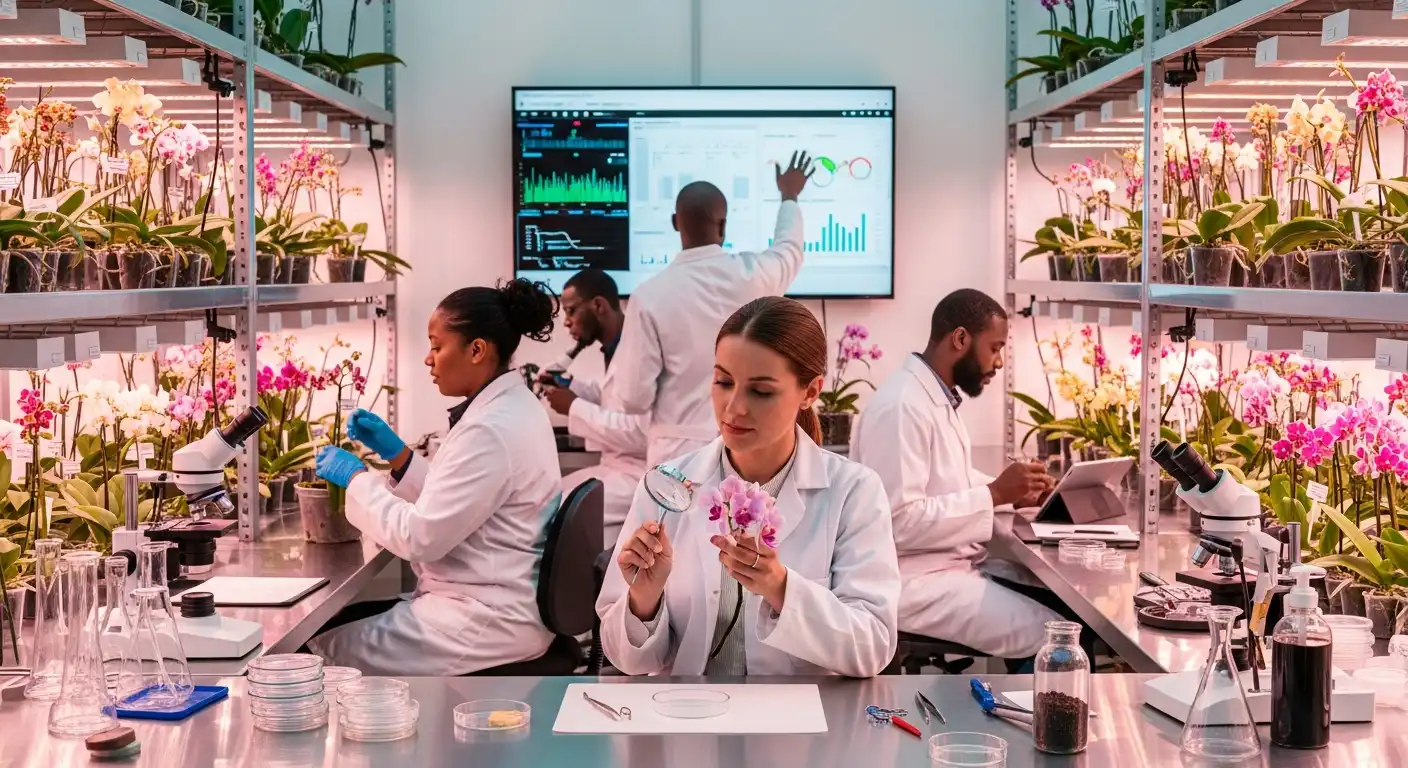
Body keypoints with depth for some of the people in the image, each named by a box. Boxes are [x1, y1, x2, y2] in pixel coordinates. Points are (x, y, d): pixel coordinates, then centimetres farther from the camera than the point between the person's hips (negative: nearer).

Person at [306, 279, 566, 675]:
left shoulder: (491, 429, -23)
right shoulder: (511, 407, 8)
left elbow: (422, 537, -21)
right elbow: (449, 503, 17)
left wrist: (356, 477, -9)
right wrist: (397, 454, 8)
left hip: (488, 622, -10)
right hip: (495, 602, 10)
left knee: (324, 647, -3)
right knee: (339, 619, 13)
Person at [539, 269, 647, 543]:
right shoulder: (616, 348, 9)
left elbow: (640, 433, -28)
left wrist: (574, 408, -18)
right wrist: (568, 384, 10)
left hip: (638, 474, -10)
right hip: (618, 466, 10)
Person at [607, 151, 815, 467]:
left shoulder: (650, 296, -10)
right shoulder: (751, 276, -2)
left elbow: (635, 397, -8)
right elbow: (789, 249, 23)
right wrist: (789, 197, 43)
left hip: (680, 452, -2)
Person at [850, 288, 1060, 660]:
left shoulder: (939, 398, 11)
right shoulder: (902, 406, -20)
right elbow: (899, 521, -26)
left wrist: (1011, 491, 4)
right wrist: (995, 494, -22)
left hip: (951, 564, 10)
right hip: (914, 581, -10)